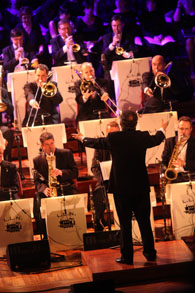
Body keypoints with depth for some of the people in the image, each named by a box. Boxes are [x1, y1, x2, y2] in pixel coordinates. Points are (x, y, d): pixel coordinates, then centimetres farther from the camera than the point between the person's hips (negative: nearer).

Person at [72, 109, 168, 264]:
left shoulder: (113, 138, -10)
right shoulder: (143, 137, -4)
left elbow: (96, 142, 8)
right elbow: (156, 139, 19)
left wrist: (82, 138, 30)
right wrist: (162, 129, 42)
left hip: (121, 188, -2)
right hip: (141, 187, 2)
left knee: (125, 223, 4)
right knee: (144, 221, 11)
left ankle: (127, 256, 7)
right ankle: (150, 252, 19)